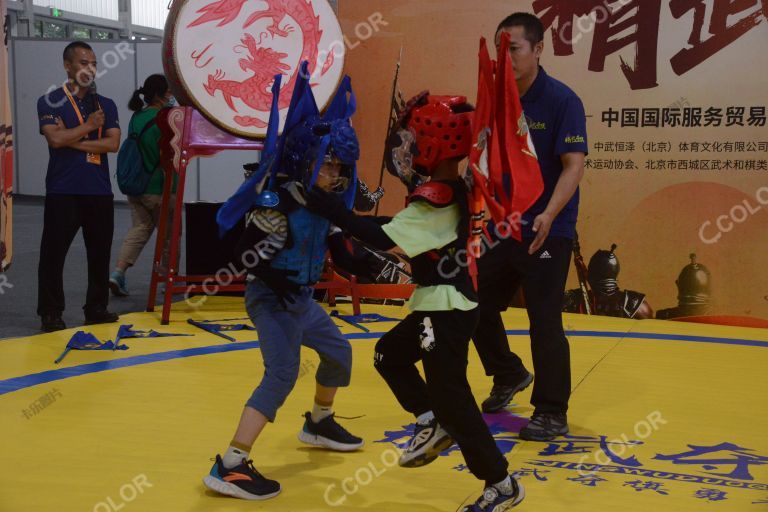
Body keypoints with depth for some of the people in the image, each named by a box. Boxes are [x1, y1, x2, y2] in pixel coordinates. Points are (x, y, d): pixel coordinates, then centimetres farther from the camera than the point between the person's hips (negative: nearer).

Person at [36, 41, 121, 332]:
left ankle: (96, 308, 18)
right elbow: (56, 139, -15)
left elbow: (113, 143, -3)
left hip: (100, 190, 4)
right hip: (62, 191, -3)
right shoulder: (50, 102, 1)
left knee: (100, 253, 7)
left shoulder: (106, 105, 11)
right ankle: (50, 313, 8)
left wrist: (74, 141, -9)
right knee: (54, 252, -1)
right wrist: (88, 126, -6)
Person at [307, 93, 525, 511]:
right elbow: (405, 226, 16)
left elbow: (382, 239, -30)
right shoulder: (452, 190, 7)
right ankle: (433, 423, 29)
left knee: (450, 397, -3)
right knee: (389, 353, 23)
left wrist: (323, 203, -28)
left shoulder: (437, 197, -23)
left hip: (447, 310, -10)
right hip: (439, 304, 10)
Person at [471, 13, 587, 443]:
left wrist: (548, 216, -32)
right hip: (500, 229, 7)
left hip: (547, 232, -7)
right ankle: (510, 376, 39)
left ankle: (552, 414, 10)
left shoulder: (562, 100, -12)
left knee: (545, 321, -5)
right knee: (478, 307, 13)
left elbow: (574, 165, -18)